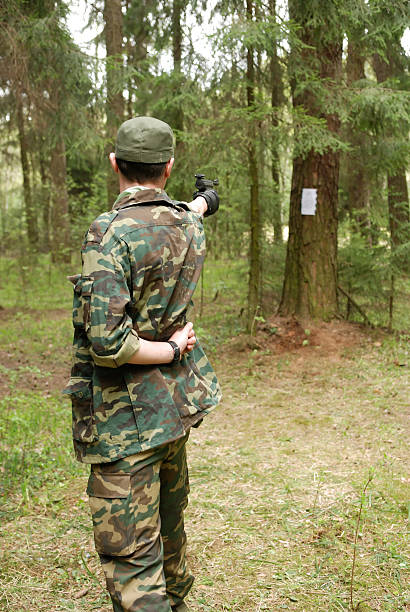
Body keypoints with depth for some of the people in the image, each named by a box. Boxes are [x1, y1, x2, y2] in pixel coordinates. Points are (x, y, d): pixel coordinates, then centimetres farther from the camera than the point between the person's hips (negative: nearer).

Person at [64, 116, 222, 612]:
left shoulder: (110, 233, -21)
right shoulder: (188, 227, 0)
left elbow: (107, 342, -29)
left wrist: (170, 350, -12)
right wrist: (201, 203, 50)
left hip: (126, 420, -7)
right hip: (177, 403, 8)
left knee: (130, 558, -1)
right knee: (166, 520, 28)